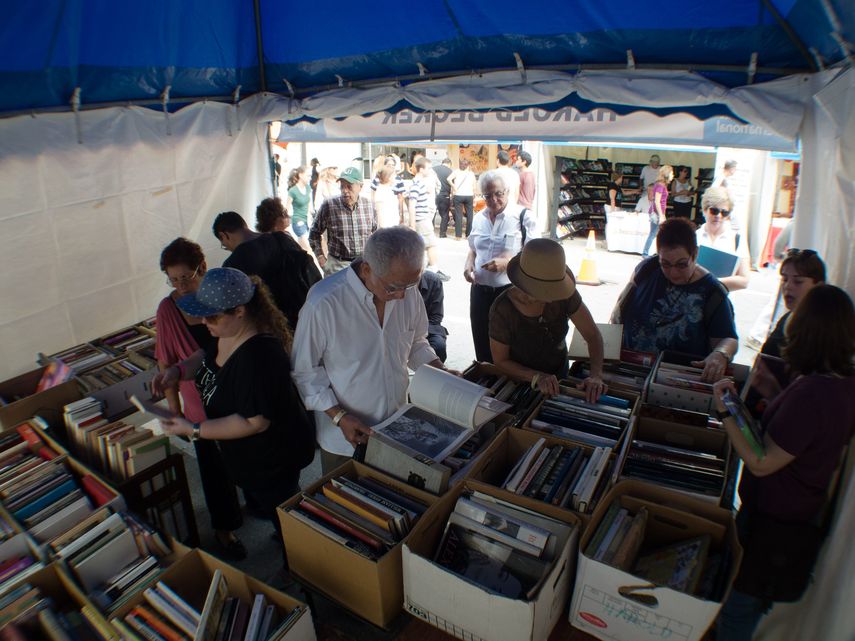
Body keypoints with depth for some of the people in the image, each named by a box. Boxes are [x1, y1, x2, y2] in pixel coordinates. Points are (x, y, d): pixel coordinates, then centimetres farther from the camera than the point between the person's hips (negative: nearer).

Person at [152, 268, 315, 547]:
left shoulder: (257, 356, -38)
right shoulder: (224, 335, -7)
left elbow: (255, 422, -34)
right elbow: (206, 357, 15)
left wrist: (194, 430, -29)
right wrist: (178, 370, -5)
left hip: (272, 459, -9)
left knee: (284, 519, 15)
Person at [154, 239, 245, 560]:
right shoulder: (168, 309, -12)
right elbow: (167, 363, -4)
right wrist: (174, 409, -4)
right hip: (203, 406, -1)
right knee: (215, 467, 14)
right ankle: (223, 528, 37)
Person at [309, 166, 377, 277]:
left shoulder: (369, 205, 0)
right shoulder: (329, 205, -9)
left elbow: (376, 231, 15)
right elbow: (314, 233, 3)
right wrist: (320, 256, -3)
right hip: (337, 265, -2)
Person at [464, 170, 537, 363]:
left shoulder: (523, 216, -7)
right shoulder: (479, 218, 10)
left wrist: (506, 262, -26)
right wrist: (468, 265, 1)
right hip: (480, 290, 5)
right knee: (482, 346, 14)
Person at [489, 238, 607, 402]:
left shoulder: (563, 293, -26)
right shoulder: (501, 310, -33)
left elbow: (593, 335, -19)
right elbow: (500, 361, -21)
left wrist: (596, 376, -34)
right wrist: (537, 377, -35)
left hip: (559, 373, 3)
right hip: (521, 378, -3)